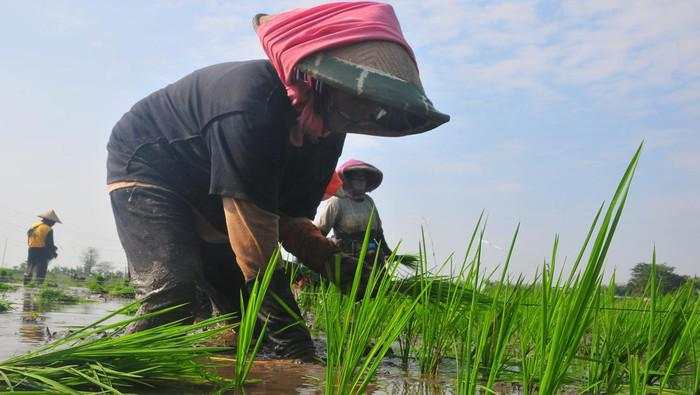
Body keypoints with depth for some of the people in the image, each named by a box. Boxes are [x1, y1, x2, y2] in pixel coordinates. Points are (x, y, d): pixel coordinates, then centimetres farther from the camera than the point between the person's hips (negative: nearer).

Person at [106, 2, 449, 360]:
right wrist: (295, 347, -38)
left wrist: (335, 262, -27)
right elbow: (255, 242, -40)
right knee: (172, 300, -27)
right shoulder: (251, 105, -39)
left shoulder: (327, 131, -12)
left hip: (209, 206, 8)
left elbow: (289, 219, -7)